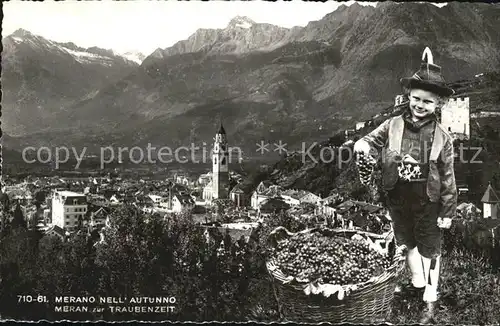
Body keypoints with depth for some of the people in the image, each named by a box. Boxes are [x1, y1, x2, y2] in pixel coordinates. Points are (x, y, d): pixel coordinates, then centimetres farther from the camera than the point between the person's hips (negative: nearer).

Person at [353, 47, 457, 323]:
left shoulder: (441, 137, -11)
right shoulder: (392, 126, -8)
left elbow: (447, 177, -7)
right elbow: (371, 140, 1)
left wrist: (448, 212, -4)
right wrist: (363, 146, -25)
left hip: (428, 202, -3)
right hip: (398, 199, 3)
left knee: (429, 249, 11)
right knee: (407, 243, 21)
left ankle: (430, 300, 27)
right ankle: (418, 284, 44)